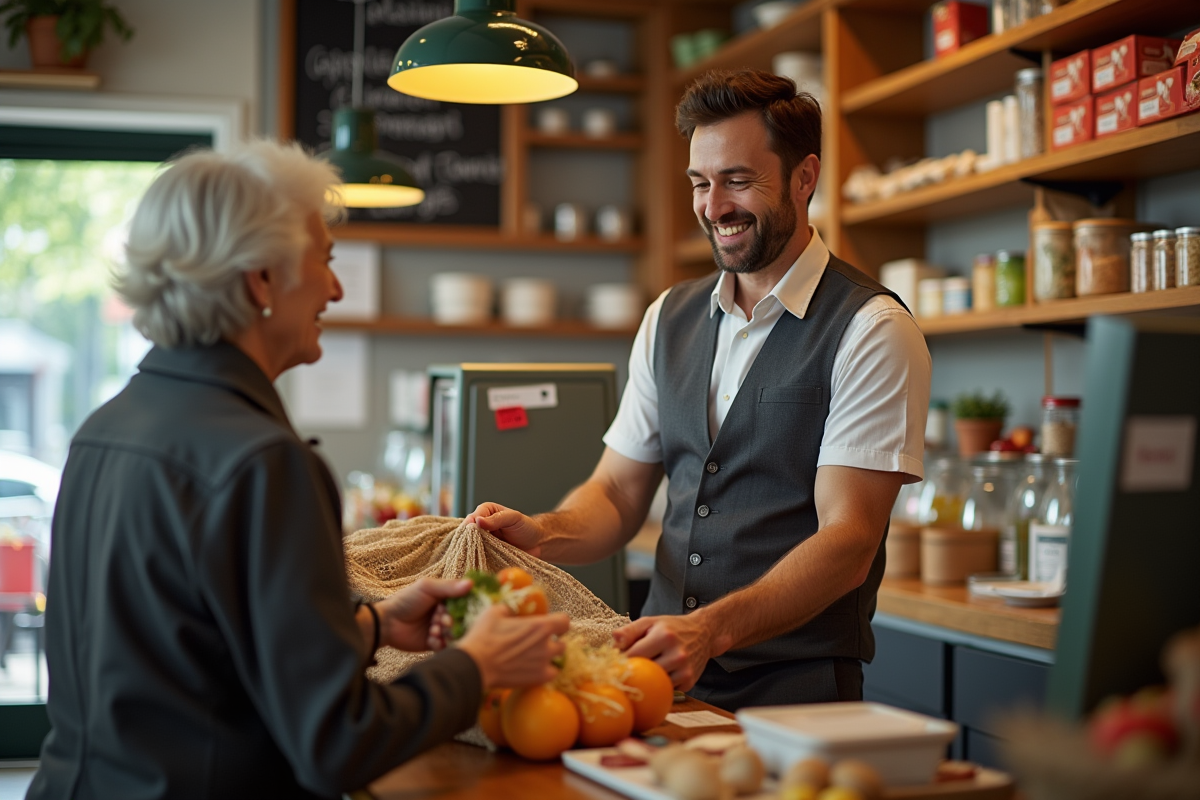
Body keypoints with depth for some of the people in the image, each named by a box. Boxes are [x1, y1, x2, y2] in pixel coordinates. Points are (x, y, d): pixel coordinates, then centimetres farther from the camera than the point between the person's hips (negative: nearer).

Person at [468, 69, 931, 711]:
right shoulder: (669, 320, 13)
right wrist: (540, 533, -9)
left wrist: (710, 630, -28)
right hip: (666, 684, 5)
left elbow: (847, 542, -14)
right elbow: (617, 495, 14)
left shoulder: (871, 329, -6)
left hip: (794, 693, -4)